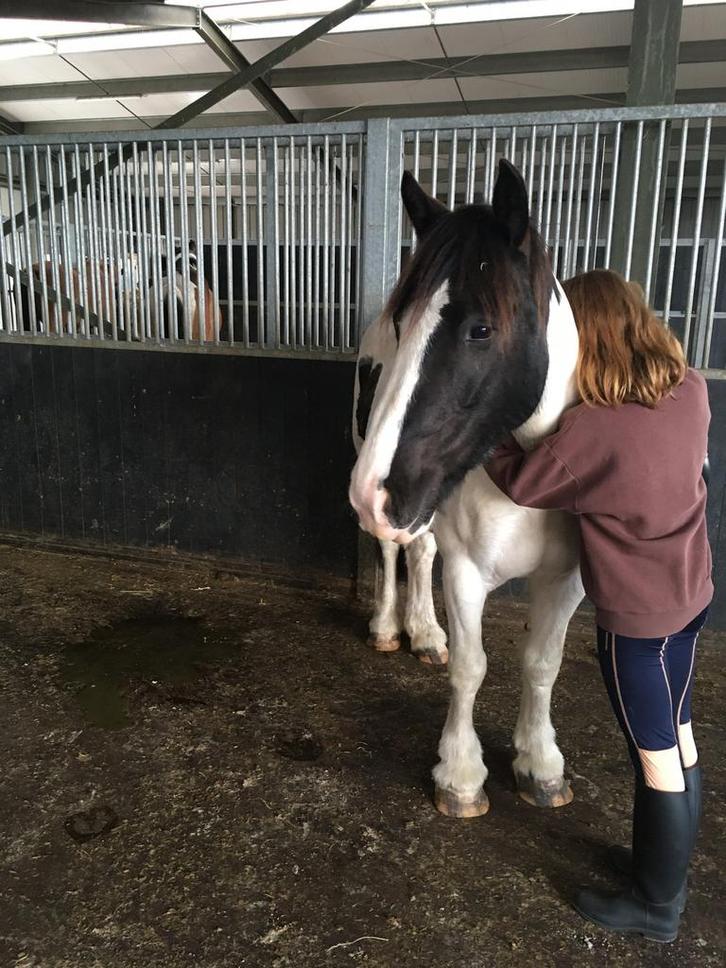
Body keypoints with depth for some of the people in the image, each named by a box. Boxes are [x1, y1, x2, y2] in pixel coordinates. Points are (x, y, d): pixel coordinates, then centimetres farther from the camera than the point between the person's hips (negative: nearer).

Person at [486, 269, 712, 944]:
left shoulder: (591, 430, -27)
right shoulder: (691, 390, -6)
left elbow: (520, 482, -12)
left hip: (636, 616, -7)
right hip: (689, 593, 7)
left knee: (656, 756, 9)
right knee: (676, 738, 21)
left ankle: (656, 905, 31)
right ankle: (664, 861, 44)